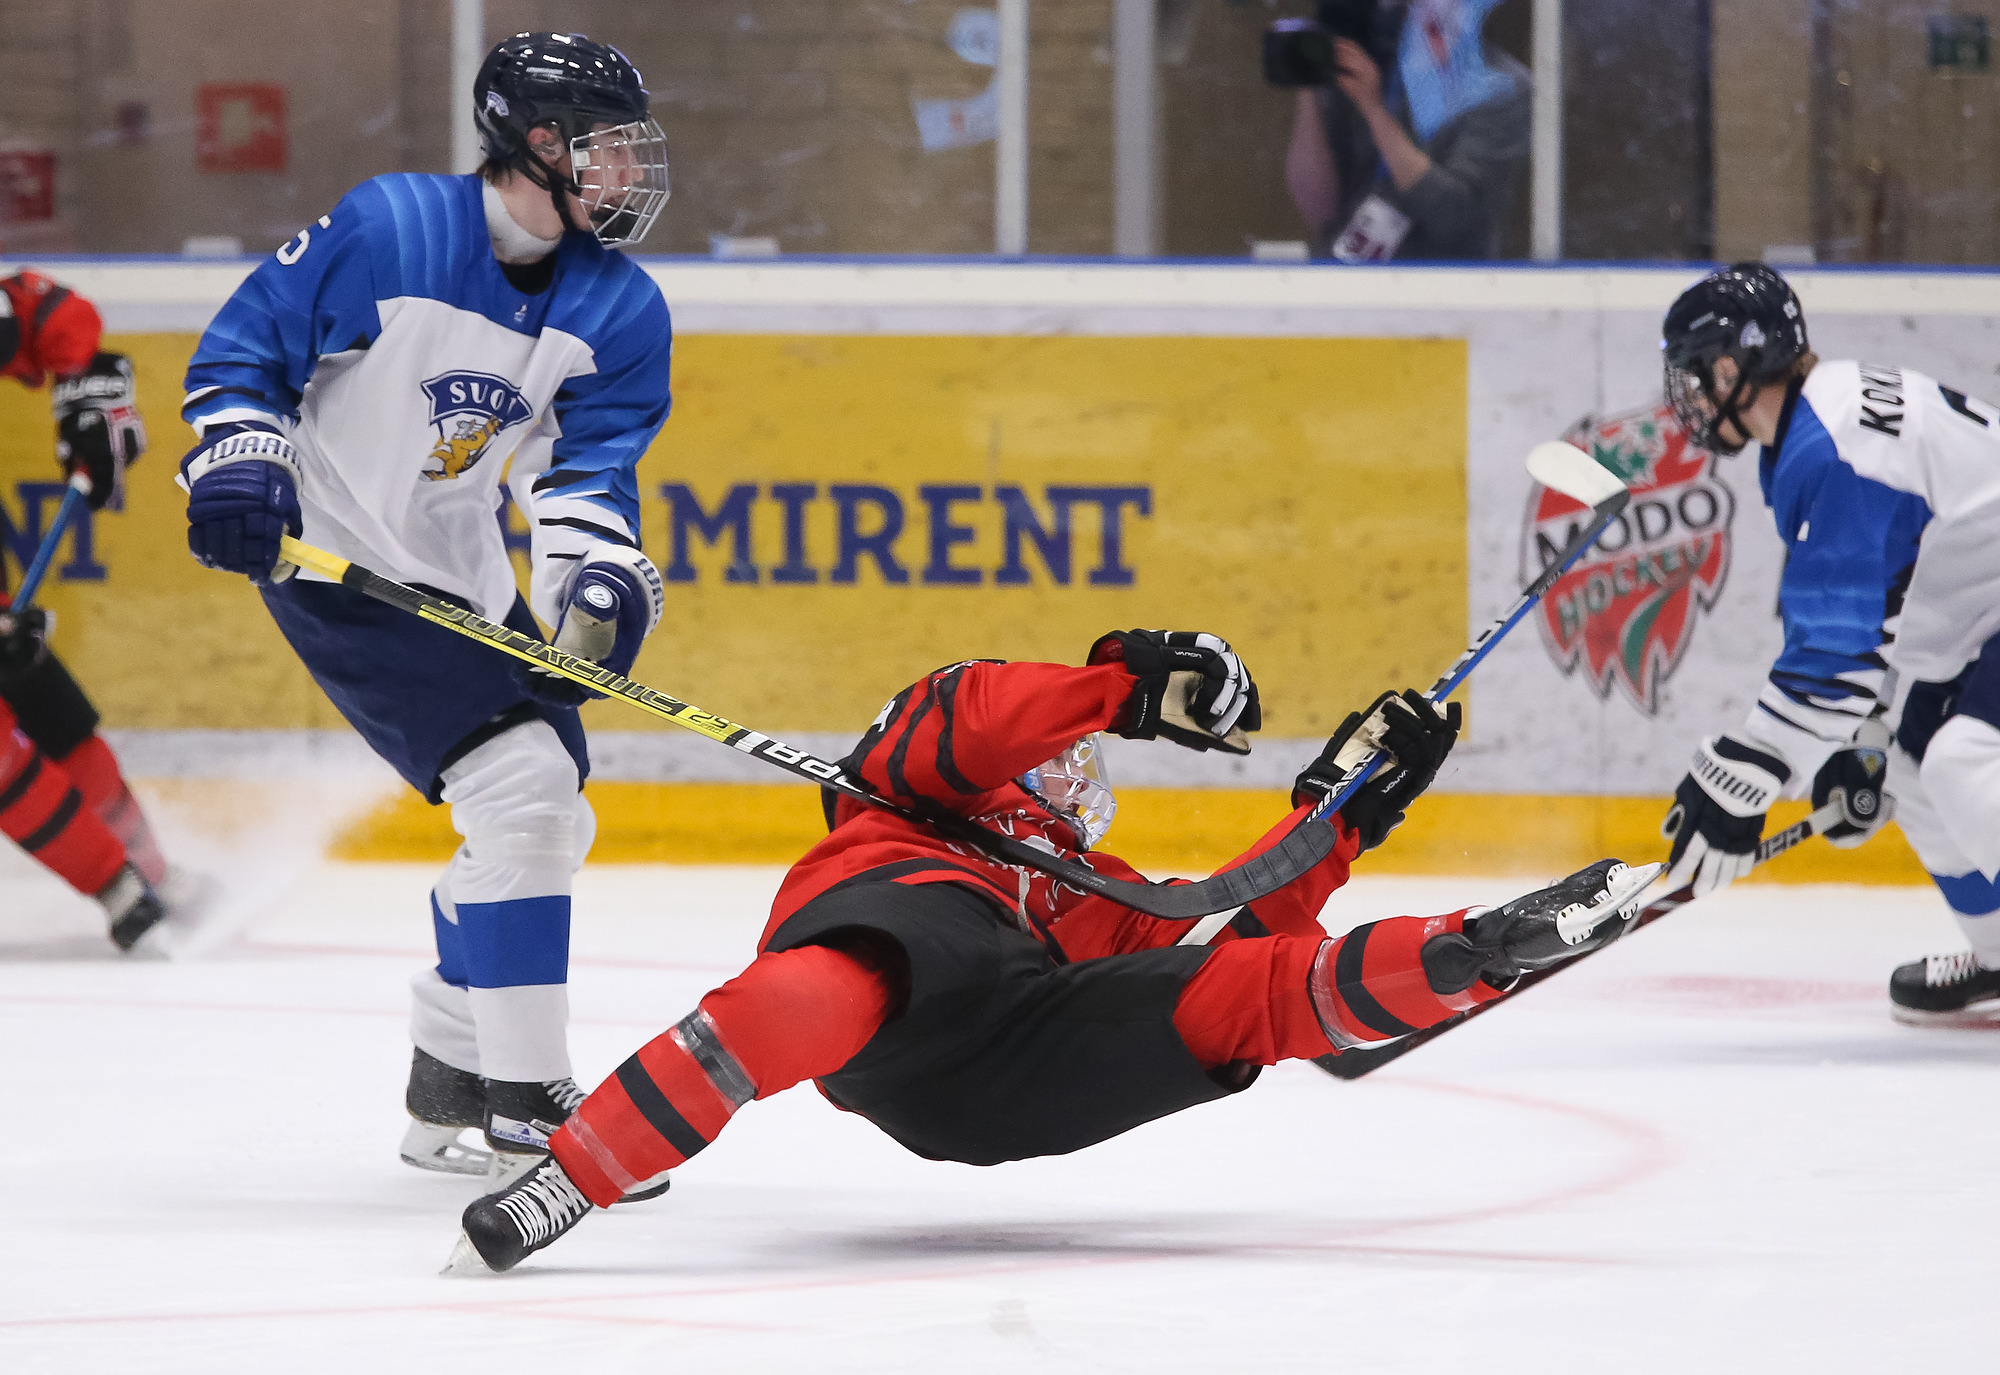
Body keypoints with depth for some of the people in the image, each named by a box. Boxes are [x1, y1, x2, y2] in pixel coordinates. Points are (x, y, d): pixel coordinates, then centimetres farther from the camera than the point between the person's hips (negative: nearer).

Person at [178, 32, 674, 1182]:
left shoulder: (621, 312, -1)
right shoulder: (387, 229, -17)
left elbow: (589, 464, -5)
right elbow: (244, 346, -8)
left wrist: (601, 575, -23)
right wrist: (239, 462, -22)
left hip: (466, 583, 8)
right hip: (335, 563, -8)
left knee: (547, 821, 12)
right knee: (520, 785, -20)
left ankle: (449, 1092, 29)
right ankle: (526, 1110, -17)